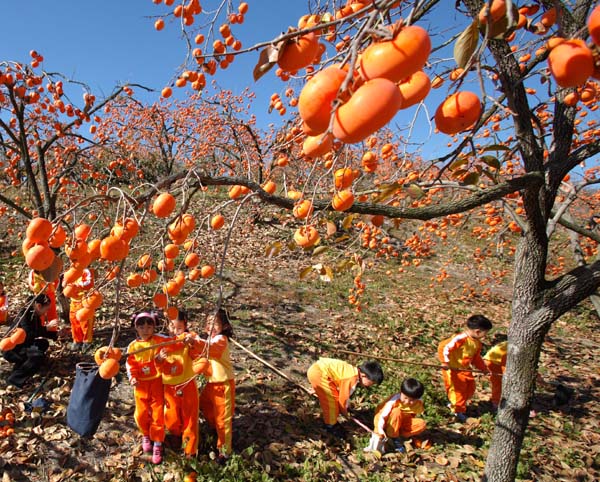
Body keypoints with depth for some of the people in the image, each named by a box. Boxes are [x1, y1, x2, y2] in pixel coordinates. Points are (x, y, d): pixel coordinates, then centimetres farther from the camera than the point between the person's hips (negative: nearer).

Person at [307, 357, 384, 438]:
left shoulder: (354, 371, 10)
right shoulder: (351, 379, -18)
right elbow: (343, 397, -5)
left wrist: (346, 406, 34)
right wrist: (344, 411, 14)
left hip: (319, 367, 10)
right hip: (318, 373, -9)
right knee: (332, 400, 0)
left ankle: (330, 421, 39)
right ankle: (331, 425, 18)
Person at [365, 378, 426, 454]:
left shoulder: (418, 404, -15)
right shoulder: (395, 400, -30)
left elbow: (412, 416, 2)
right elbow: (383, 415, -35)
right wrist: (380, 429, -49)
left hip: (402, 423, 4)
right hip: (387, 423, -4)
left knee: (422, 424, -20)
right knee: (397, 411, -36)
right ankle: (393, 438, -20)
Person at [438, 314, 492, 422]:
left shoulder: (477, 343, 3)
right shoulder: (461, 338, -28)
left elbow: (476, 358, 18)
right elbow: (444, 347, -32)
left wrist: (484, 368, 14)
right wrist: (445, 362, -32)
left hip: (465, 369, 9)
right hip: (452, 369, -9)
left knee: (470, 388, 13)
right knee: (458, 389, -1)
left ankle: (455, 404, 32)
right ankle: (457, 411, 22)